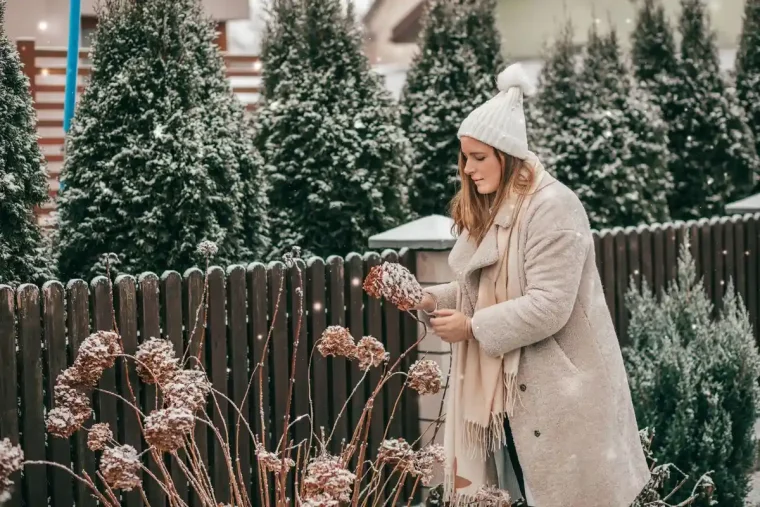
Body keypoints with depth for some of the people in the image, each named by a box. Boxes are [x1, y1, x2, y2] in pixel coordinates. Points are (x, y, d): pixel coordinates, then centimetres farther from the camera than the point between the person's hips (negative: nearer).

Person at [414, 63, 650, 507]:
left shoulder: (552, 207, -17)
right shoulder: (489, 209, 12)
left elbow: (549, 306, -24)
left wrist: (472, 327, -20)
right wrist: (433, 300, -2)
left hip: (559, 390, -8)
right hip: (510, 387, 8)